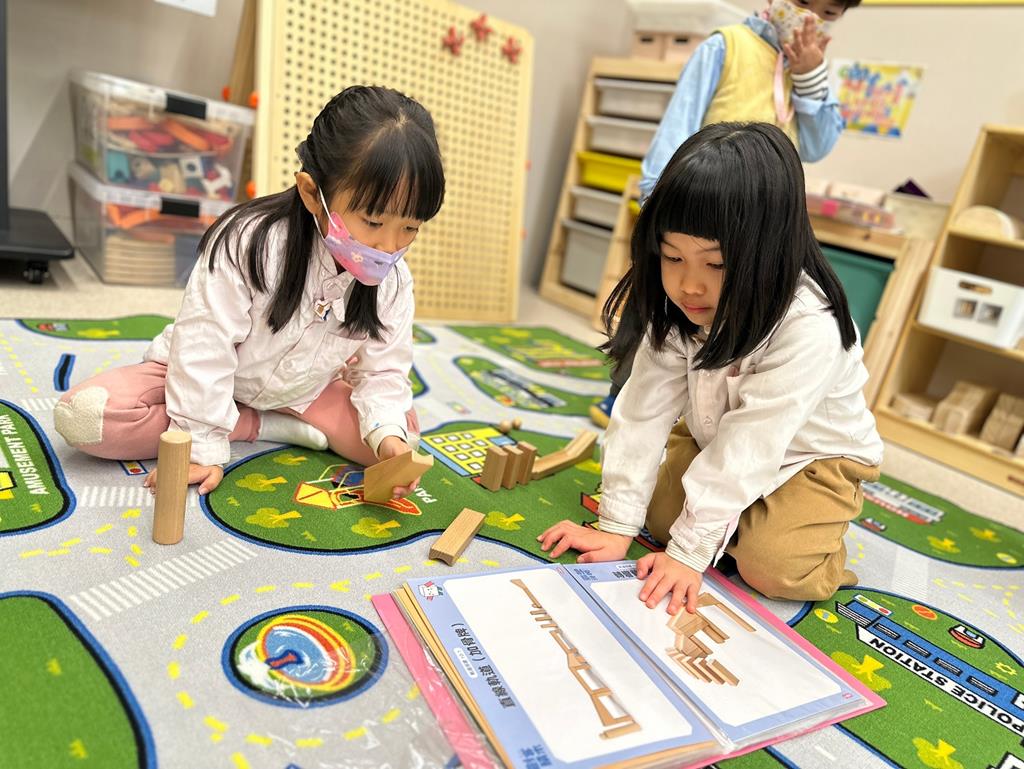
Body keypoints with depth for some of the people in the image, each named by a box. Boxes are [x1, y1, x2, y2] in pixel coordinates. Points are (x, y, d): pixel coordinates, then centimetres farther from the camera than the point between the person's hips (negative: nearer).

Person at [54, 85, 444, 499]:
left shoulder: (391, 281, -16)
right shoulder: (248, 243, -30)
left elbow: (382, 369, -9)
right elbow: (203, 348, -26)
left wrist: (387, 433, -28)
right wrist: (202, 446, -26)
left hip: (299, 394, 3)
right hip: (207, 381, -2)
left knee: (404, 431, -15)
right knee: (80, 415, -25)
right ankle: (261, 428, -18)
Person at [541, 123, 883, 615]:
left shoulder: (808, 330, -38)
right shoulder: (677, 308, -24)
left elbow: (747, 445, -36)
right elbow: (643, 411, -24)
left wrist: (690, 551, -33)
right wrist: (615, 526, -23)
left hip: (811, 454, -4)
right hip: (716, 436, 5)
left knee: (773, 568, -20)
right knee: (663, 519, -8)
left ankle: (818, 538, 13)